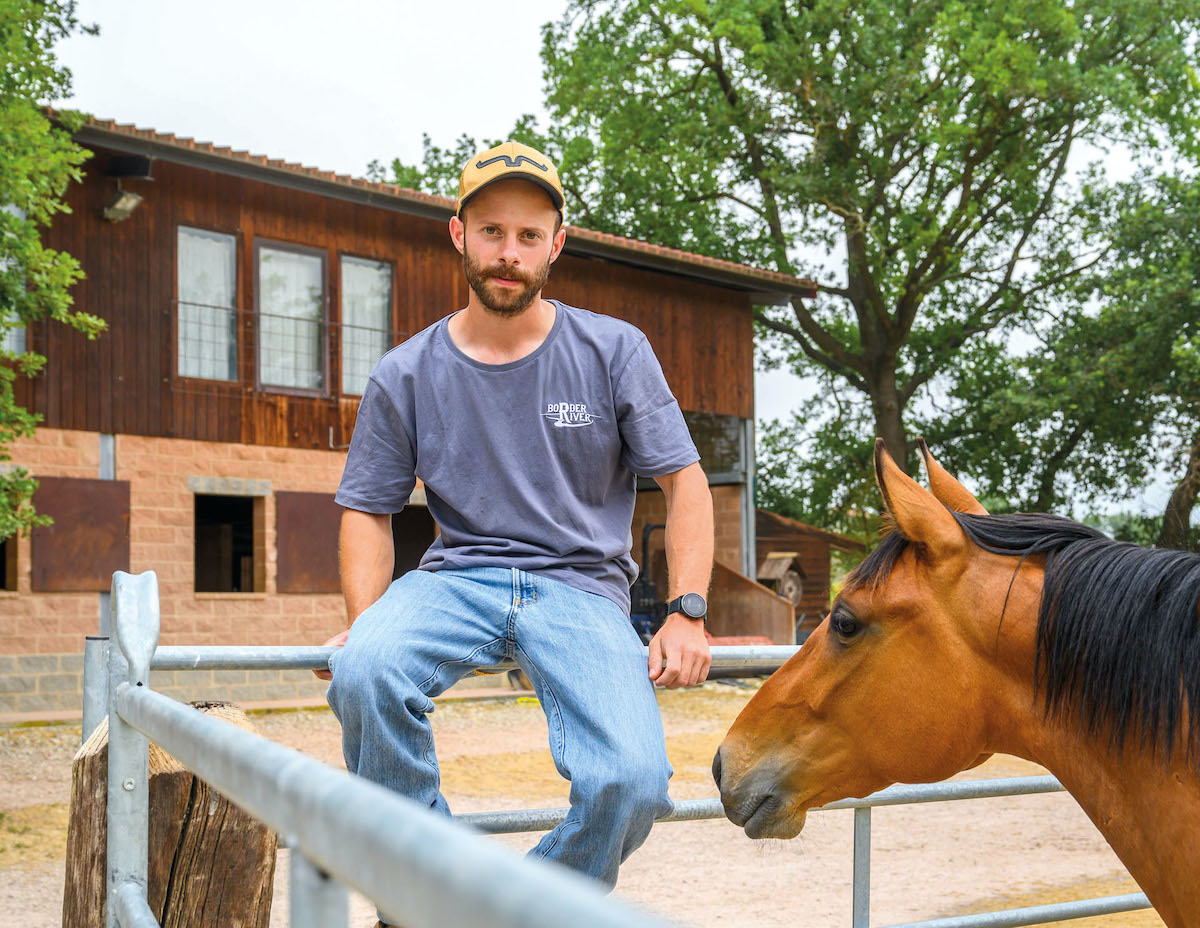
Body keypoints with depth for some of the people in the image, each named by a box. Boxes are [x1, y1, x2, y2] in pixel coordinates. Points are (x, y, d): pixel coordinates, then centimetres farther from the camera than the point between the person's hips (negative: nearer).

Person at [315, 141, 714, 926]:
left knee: (632, 781, -26)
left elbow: (684, 480, 3)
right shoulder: (405, 376, 5)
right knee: (364, 672, -33)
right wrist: (367, 622, -8)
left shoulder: (615, 351, 3)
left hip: (582, 583, 0)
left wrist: (687, 614, -8)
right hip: (457, 576, 1)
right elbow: (368, 510, 9)